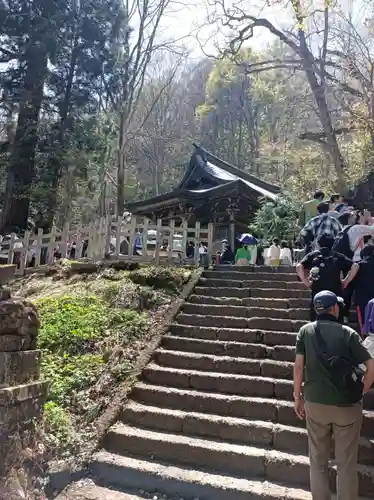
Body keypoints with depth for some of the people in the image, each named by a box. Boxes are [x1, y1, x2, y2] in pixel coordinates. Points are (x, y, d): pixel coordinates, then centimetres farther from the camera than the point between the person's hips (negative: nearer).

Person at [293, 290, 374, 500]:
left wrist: (297, 397, 5)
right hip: (347, 405, -1)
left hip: (315, 402, 2)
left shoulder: (305, 331, -2)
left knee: (318, 461, 16)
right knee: (347, 463, 13)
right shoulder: (348, 333, -7)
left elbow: (299, 366, -5)